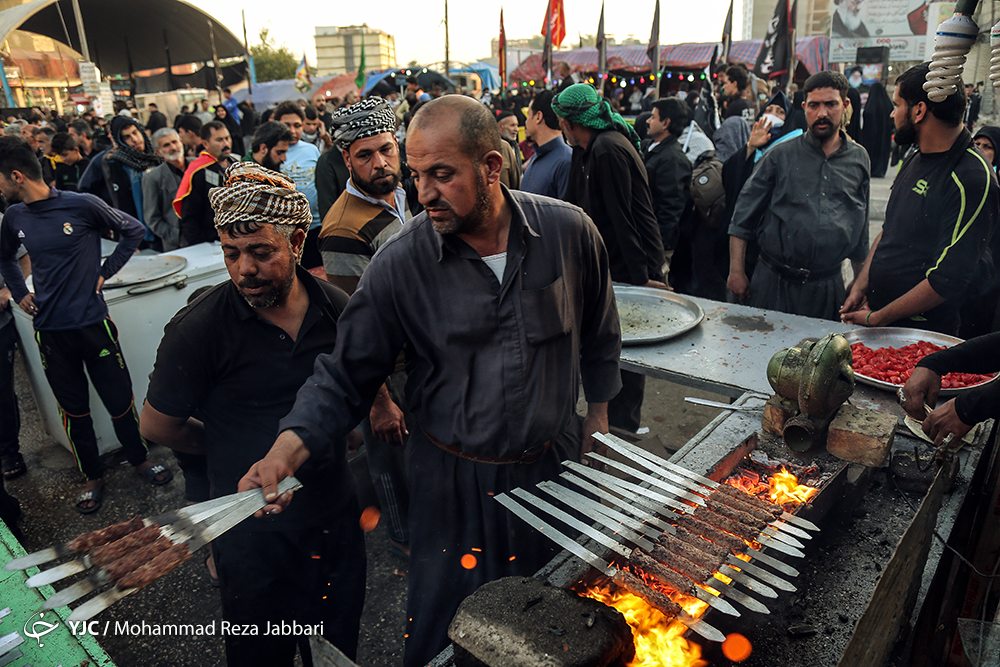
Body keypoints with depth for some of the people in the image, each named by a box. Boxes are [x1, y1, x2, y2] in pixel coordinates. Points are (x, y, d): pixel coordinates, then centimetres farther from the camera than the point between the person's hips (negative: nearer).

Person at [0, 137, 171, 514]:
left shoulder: (81, 205, -10)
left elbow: (134, 231, 1)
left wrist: (105, 272, -2)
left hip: (92, 323, -4)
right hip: (49, 330, 4)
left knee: (119, 400, 6)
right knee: (73, 409, 13)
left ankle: (139, 459, 29)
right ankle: (92, 475, 30)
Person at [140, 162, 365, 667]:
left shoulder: (337, 309, -6)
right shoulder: (198, 329, -17)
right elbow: (158, 425, -5)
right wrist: (244, 452, 2)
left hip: (337, 514, 3)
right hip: (254, 533, -3)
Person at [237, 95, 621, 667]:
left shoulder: (569, 232, -11)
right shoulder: (399, 264, -16)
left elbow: (599, 335, 5)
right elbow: (347, 376, -10)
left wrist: (599, 412, 10)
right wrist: (289, 447, -24)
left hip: (555, 464, 2)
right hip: (455, 484, -2)